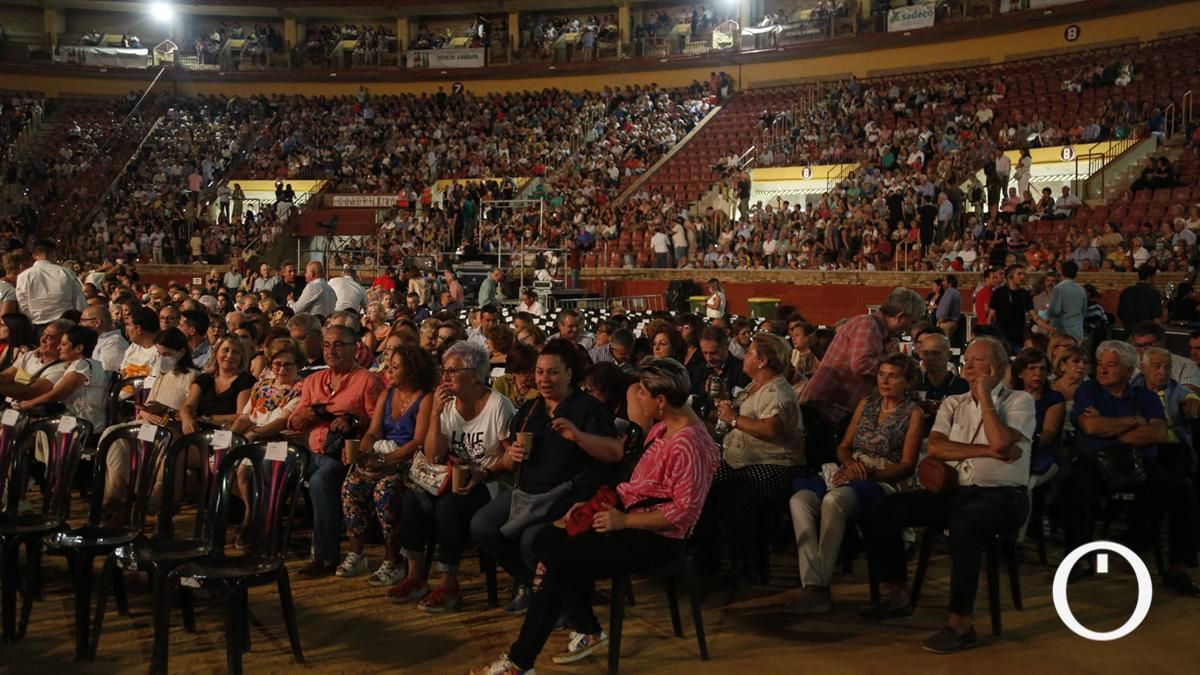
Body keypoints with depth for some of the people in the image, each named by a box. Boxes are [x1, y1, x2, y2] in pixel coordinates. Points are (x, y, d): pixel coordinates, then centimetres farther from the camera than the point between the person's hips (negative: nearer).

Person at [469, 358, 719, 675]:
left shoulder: (689, 444, -23)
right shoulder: (662, 427, 7)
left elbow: (683, 512, -26)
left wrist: (624, 521, -21)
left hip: (656, 537, -10)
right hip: (631, 515, 10)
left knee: (558, 560, -17)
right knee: (549, 538, 4)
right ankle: (587, 630, 10)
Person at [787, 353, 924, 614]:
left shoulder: (914, 414, 6)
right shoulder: (866, 404, 22)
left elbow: (907, 464, -3)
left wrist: (869, 473, -15)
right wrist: (850, 464, -3)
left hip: (886, 483, -6)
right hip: (850, 477, 6)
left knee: (833, 500, -38)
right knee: (799, 499, -26)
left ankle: (822, 585, -33)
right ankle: (812, 586, -35)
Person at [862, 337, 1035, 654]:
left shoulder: (1019, 401, 1)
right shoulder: (953, 403, 14)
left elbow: (1000, 442, -19)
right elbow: (935, 448, -3)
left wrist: (985, 396, -8)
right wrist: (986, 451, -12)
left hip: (1002, 496, -5)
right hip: (955, 490, 6)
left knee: (964, 523, -39)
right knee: (887, 508, -12)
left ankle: (960, 622, -30)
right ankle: (897, 596, 1)